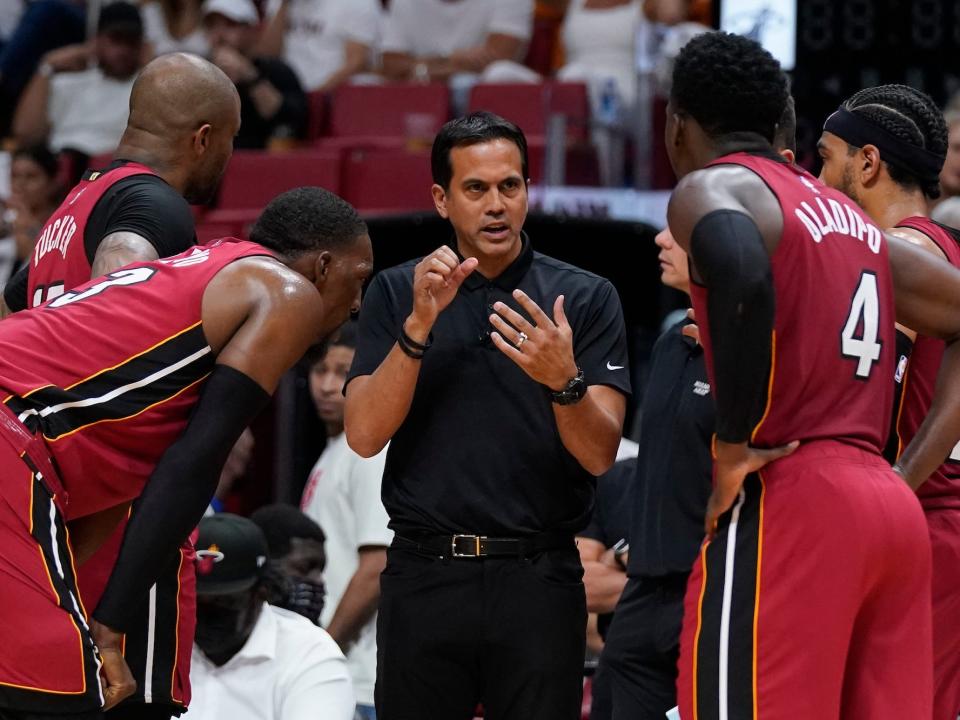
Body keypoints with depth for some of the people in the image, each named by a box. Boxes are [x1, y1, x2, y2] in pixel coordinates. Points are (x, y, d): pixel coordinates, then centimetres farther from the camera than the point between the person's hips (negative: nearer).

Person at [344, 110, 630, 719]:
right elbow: (365, 435, -4)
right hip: (424, 577, 1)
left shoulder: (587, 298, 3)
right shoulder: (397, 294, 7)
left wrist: (564, 380, -24)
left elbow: (600, 454, -5)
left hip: (538, 579, -1)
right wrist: (420, 324, -15)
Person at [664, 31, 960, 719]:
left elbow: (743, 273, -24)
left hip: (787, 505, -8)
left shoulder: (711, 189, 0)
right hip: (894, 510, 8)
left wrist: (735, 445, -16)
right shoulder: (857, 221, 23)